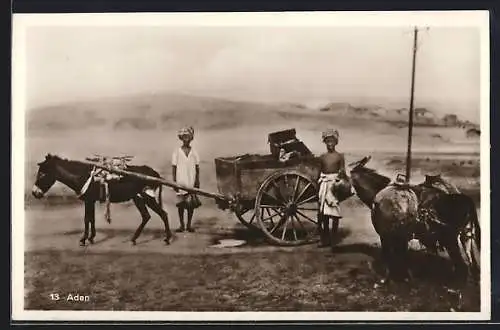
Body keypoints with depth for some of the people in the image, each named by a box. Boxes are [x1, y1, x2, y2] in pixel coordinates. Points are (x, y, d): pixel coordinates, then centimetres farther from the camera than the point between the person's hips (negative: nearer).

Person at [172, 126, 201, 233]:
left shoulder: (194, 152, 6)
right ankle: (181, 225, 13)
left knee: (192, 203, 3)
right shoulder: (177, 152, 1)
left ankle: (189, 224, 13)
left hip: (192, 182, 2)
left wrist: (197, 181, 3)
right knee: (181, 203, 3)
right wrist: (174, 182, -3)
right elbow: (174, 167, 1)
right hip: (181, 182, -1)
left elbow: (197, 167, 9)